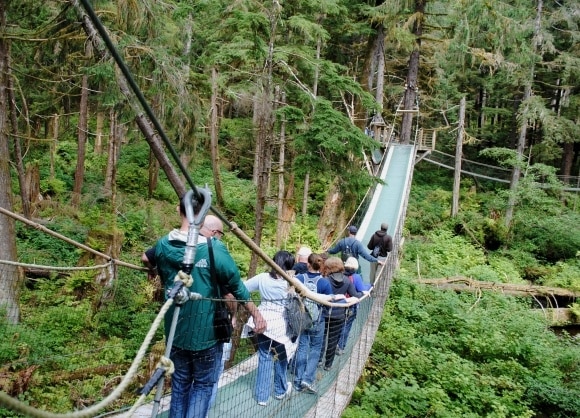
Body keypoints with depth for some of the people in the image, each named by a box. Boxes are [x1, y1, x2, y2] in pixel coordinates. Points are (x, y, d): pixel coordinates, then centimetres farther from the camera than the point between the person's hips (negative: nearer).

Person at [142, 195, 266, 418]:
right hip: (205, 333, -4)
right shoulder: (214, 248, -19)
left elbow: (146, 259, 22)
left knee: (179, 384, 18)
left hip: (175, 332, 5)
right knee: (203, 385, 10)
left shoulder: (164, 244, -2)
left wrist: (155, 272, 44)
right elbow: (238, 288, -12)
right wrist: (256, 314, 1)